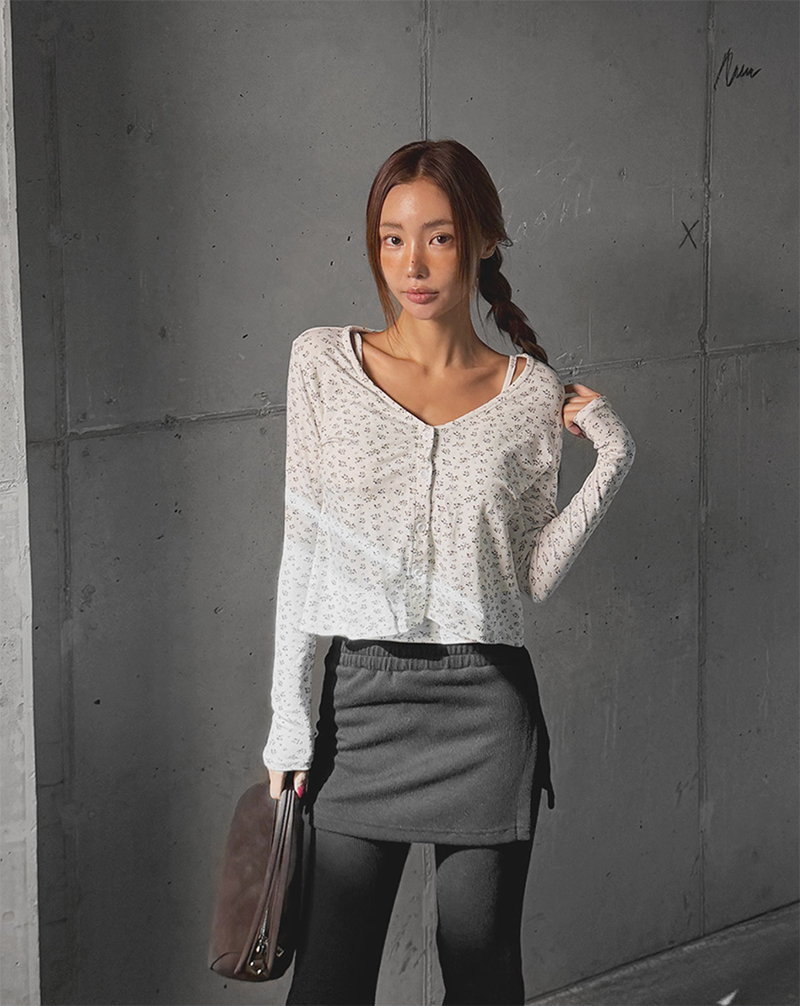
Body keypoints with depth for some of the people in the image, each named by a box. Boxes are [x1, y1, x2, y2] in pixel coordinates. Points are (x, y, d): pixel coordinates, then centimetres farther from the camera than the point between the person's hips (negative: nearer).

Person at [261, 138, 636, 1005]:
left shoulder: (533, 394, 2)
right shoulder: (324, 362, 1)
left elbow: (532, 575, 2)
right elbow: (303, 550, 2)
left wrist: (611, 461, -8)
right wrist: (288, 718, 0)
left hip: (485, 706, 0)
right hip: (360, 698, 0)